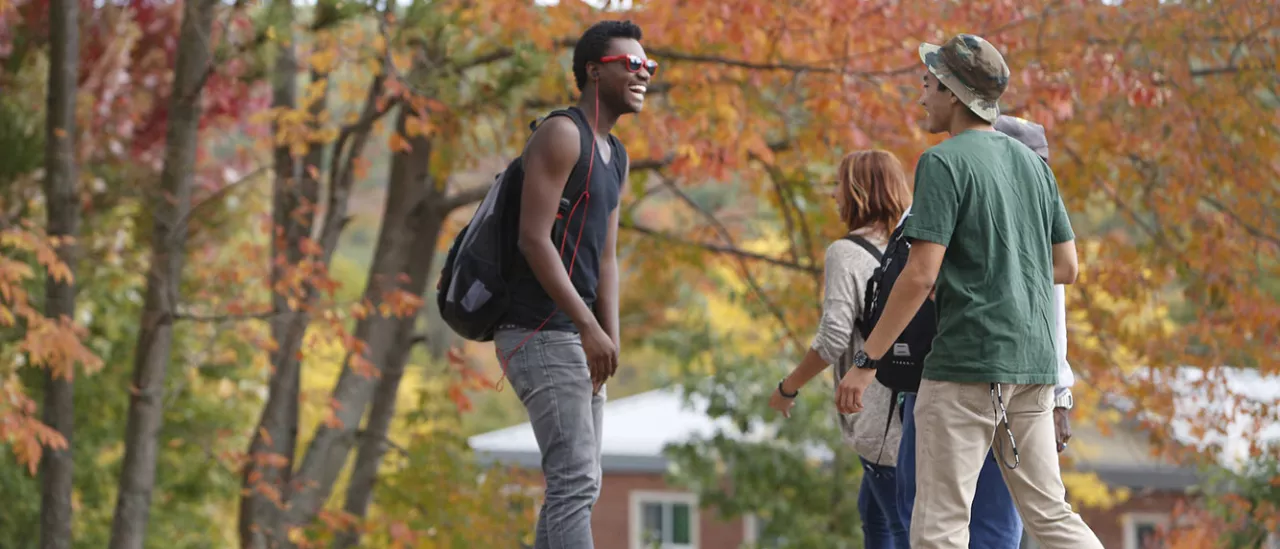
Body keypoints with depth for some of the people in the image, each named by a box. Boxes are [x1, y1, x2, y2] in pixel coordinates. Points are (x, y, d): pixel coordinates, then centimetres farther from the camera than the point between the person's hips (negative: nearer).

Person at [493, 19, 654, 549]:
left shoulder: (616, 156, 18)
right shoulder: (561, 135, -12)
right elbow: (534, 238, -19)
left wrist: (610, 338, 2)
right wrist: (589, 327, -22)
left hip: (575, 337, 10)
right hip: (539, 332, -10)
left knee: (579, 485, 10)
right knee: (575, 482, -16)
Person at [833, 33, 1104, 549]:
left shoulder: (943, 163, -9)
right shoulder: (1032, 162, 13)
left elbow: (921, 275, -16)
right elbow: (1066, 267, 17)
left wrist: (866, 361, -12)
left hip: (966, 362, -8)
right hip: (1034, 363, 8)